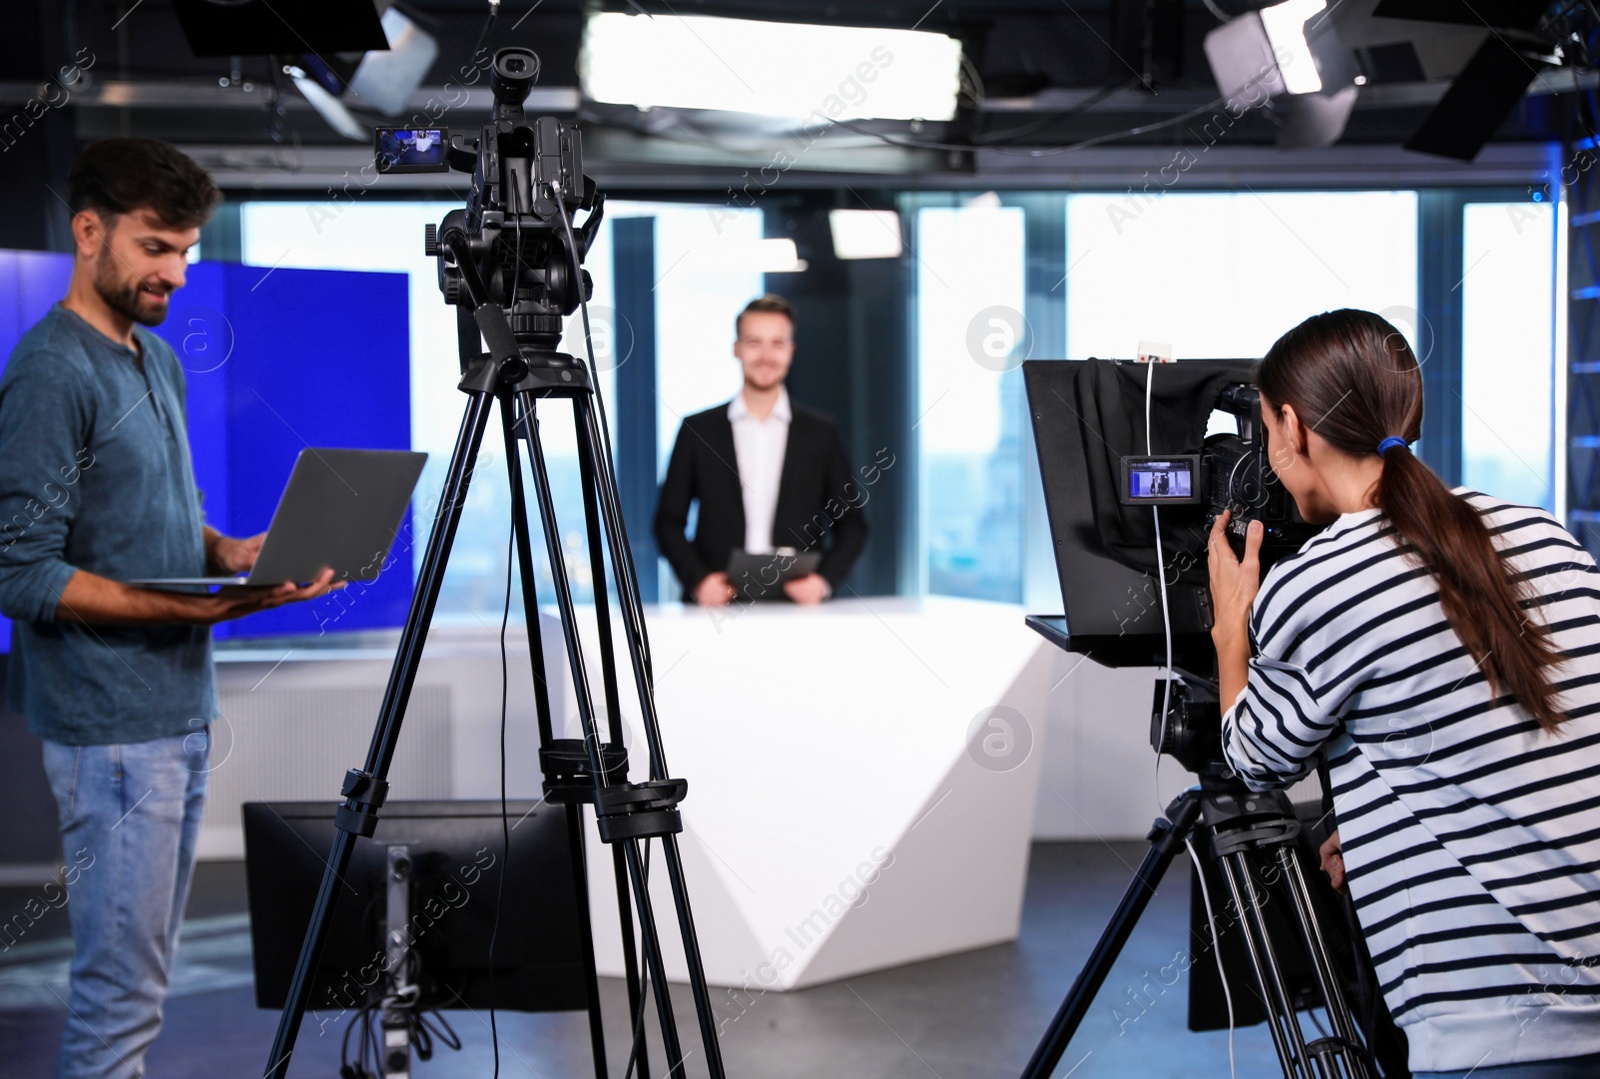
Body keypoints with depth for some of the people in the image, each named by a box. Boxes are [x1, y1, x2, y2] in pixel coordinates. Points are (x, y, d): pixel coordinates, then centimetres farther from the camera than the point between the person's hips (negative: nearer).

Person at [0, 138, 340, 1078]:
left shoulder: (160, 359, 13)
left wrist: (227, 552, 2)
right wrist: (191, 608, -24)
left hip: (182, 709, 9)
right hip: (112, 725, -9)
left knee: (146, 969, 15)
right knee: (123, 987, -4)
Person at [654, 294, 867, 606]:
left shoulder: (821, 433, 13)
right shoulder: (697, 430, 12)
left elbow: (851, 525, 15)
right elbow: (669, 521, 12)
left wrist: (824, 580, -2)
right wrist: (697, 580, -3)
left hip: (796, 604, 1)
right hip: (716, 605, 0)